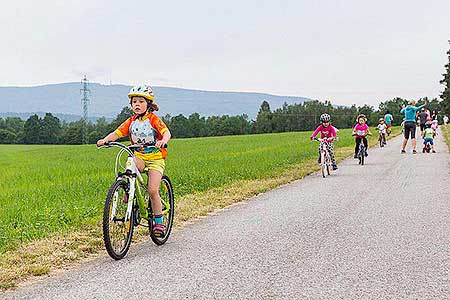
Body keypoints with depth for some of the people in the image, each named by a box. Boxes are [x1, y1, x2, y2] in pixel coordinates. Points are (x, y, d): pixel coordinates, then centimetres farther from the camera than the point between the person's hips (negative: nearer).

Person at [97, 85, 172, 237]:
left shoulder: (154, 119, -8)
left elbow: (167, 133, -22)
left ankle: (159, 223, 1)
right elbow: (117, 133, -6)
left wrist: (162, 141, -45)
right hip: (139, 157, 3)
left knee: (153, 190, -14)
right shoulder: (131, 121, 4)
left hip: (155, 158, -3)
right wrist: (105, 139, -26)